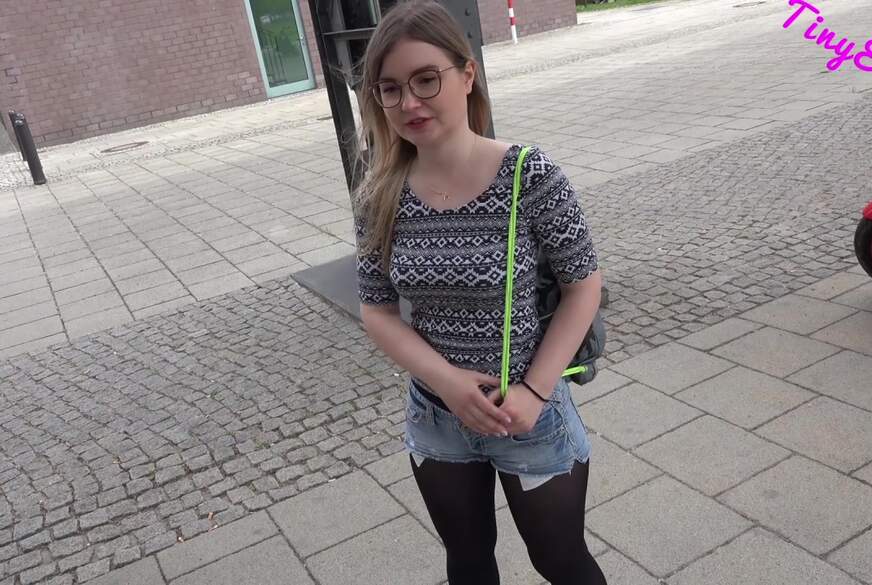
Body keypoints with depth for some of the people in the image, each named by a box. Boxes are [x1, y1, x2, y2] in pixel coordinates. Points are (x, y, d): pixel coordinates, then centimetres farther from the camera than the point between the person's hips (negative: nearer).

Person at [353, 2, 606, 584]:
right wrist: (446, 380, -18)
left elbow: (584, 284, -11)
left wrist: (533, 393, -18)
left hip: (530, 417, -3)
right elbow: (377, 310, -3)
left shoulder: (531, 176, -20)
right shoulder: (381, 197, -10)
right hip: (437, 421, 3)